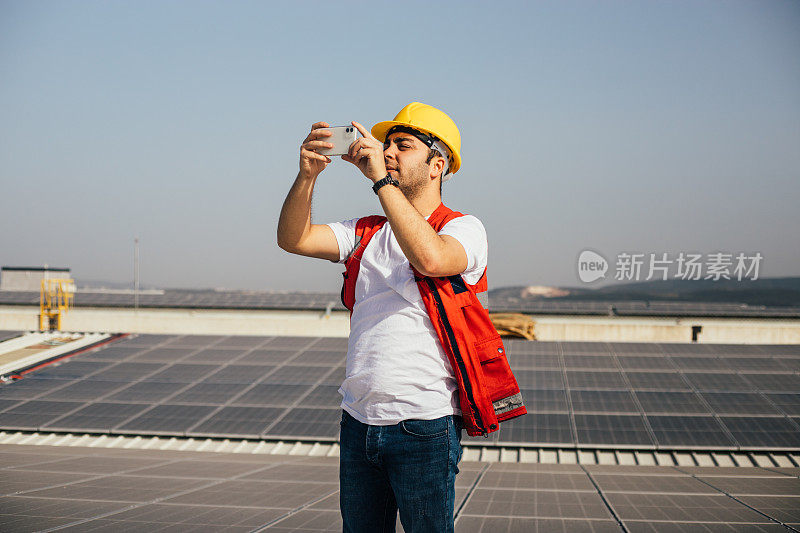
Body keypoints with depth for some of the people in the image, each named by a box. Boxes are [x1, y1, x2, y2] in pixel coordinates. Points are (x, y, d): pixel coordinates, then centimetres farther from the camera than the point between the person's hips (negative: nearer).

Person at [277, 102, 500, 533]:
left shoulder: (464, 228, -2)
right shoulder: (366, 234, 15)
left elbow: (431, 258, -25)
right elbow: (292, 239, 3)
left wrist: (380, 178, -22)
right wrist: (307, 175, -13)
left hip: (424, 426, -5)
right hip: (358, 421, 5)